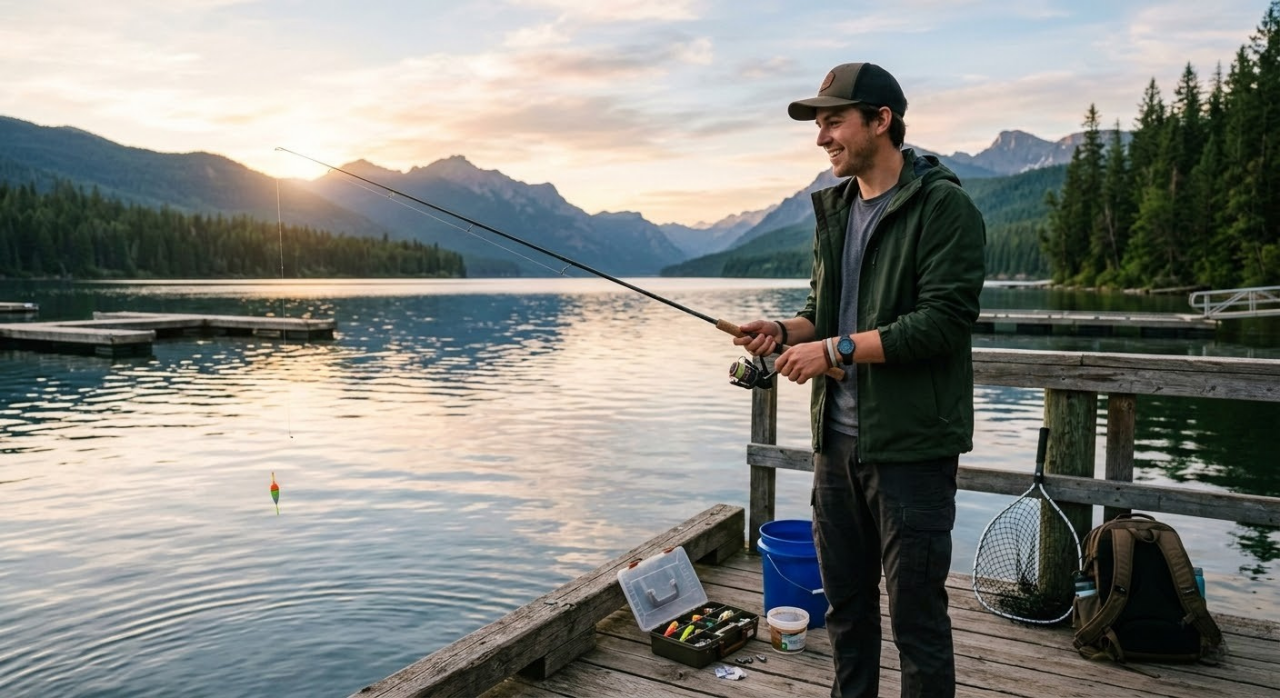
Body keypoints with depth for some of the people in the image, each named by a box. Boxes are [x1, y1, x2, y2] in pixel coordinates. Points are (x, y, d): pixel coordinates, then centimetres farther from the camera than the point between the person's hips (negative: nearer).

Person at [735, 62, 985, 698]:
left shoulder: (943, 206, -10)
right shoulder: (834, 210, 13)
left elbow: (942, 321, -18)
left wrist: (837, 349, -20)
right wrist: (786, 331, -3)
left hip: (910, 446, -7)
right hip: (837, 439, 7)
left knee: (916, 616, 4)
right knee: (845, 603, 18)